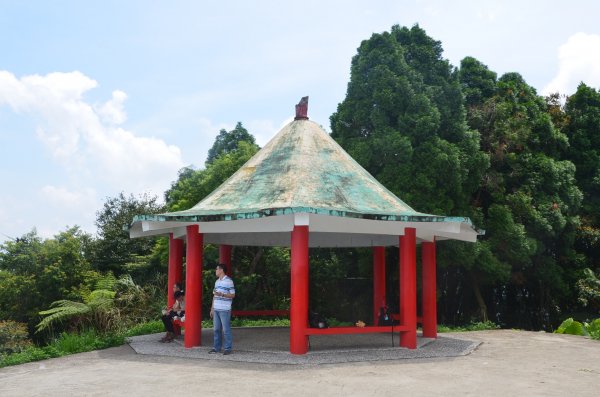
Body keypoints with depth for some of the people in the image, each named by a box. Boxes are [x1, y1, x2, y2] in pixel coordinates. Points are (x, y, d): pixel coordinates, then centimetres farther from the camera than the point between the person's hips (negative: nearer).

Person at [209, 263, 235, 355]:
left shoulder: (228, 281, -7)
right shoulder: (217, 281, 16)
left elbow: (233, 295, -9)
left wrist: (221, 294, -21)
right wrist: (212, 308, 17)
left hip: (224, 310, -7)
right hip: (216, 309, 7)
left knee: (226, 330, -3)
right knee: (216, 329, 10)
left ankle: (228, 348, 4)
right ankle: (216, 347, 18)